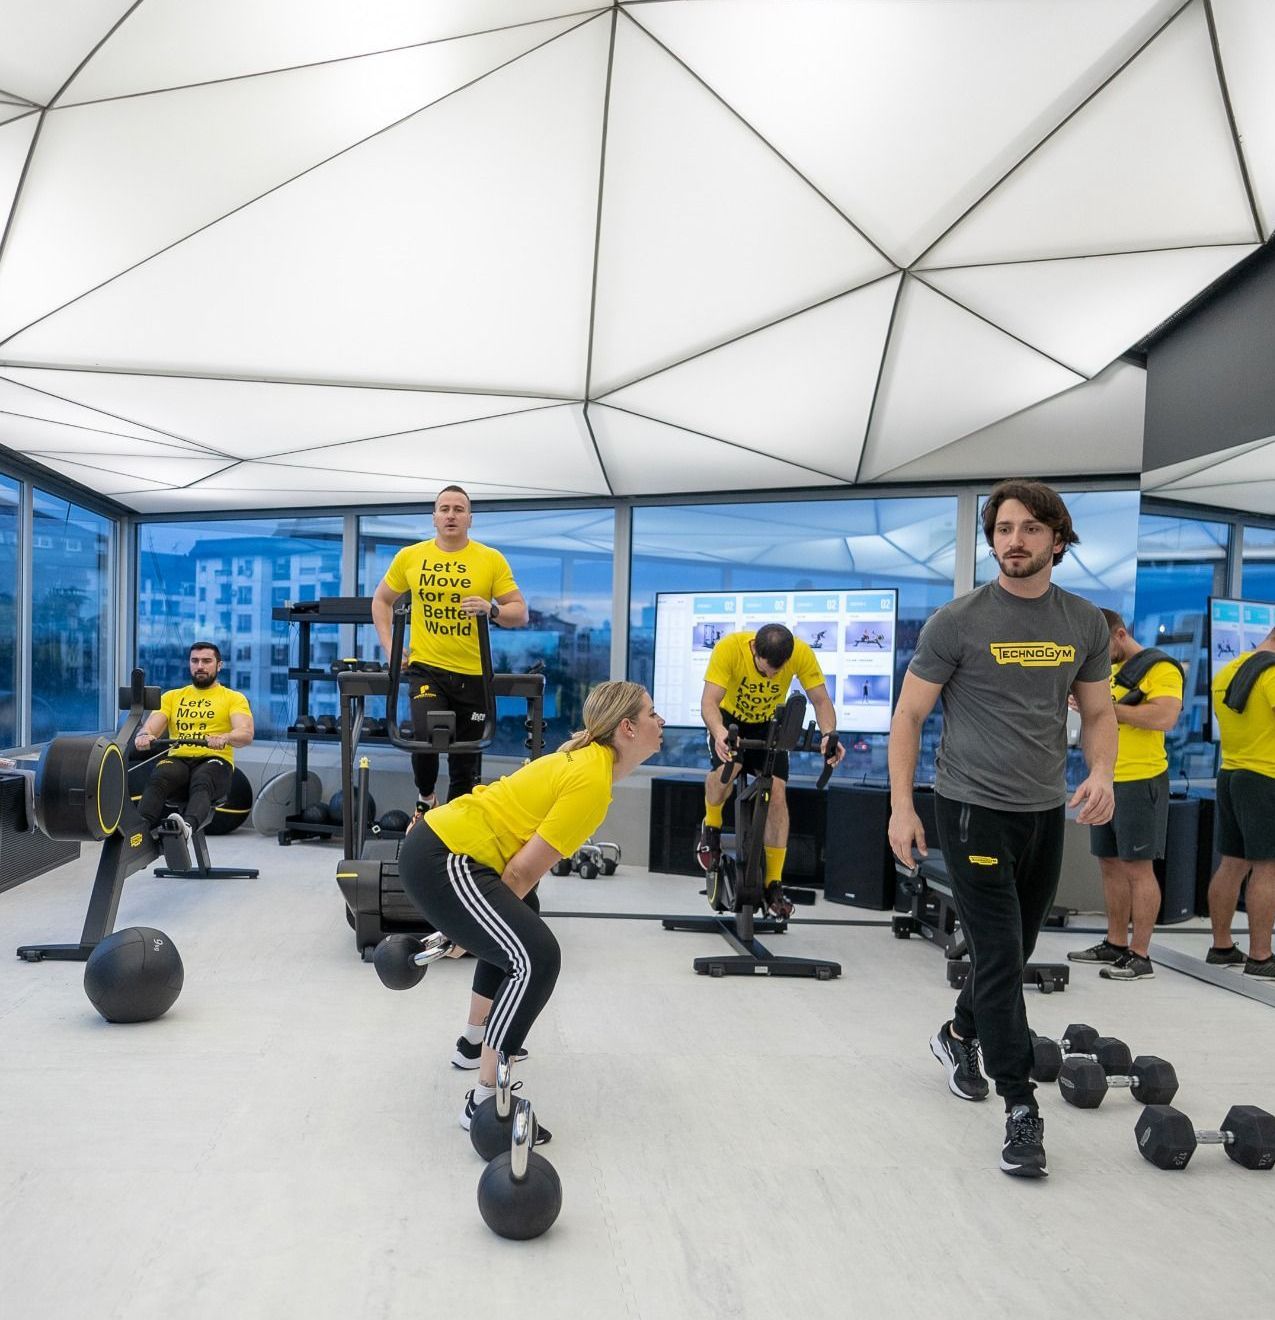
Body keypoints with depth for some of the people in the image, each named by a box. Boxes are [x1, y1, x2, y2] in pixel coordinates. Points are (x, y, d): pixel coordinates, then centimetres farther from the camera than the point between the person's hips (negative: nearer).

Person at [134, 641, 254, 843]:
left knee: (201, 783, -40)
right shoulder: (172, 697, 21)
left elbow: (246, 734, -7)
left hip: (214, 761, -3)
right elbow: (151, 726, 7)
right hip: (177, 759, 3)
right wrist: (144, 735, -20)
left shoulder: (234, 698, 11)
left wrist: (224, 738, -31)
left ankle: (187, 825, -67)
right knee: (157, 780, -35)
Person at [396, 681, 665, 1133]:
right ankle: (484, 1102, -8)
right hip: (441, 860, -11)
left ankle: (478, 1044, 44)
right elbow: (523, 871, -17)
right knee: (536, 959, -18)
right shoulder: (592, 782, -17)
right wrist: (485, 919, -3)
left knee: (512, 935, 30)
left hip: (444, 843, 11)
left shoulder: (586, 760, 12)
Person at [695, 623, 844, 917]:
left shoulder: (801, 653, -27)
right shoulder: (729, 647, -33)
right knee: (725, 770, -31)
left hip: (769, 725, 2)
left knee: (777, 793, -13)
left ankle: (774, 884, -2)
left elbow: (821, 699, -21)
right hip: (730, 719, -2)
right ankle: (711, 827, 2)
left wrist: (829, 734, -41)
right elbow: (709, 701, -36)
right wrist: (718, 732, -57)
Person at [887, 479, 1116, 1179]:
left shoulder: (1085, 623, 3)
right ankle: (1021, 1109, 8)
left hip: (1045, 812, 5)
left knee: (1014, 950, 19)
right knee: (999, 957, -5)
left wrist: (1101, 772, -10)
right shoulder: (958, 620, -10)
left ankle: (958, 1035, 44)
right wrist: (901, 806, -12)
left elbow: (1098, 713, 11)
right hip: (974, 808, -5)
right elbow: (908, 715, -6)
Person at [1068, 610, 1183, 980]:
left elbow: (1165, 717, -25)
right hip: (1105, 782, 9)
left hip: (1140, 783, -9)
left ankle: (1140, 956, 3)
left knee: (1137, 868, -4)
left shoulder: (1160, 668, -9)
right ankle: (1115, 944, 23)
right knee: (1110, 864, 13)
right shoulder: (1109, 670, 16)